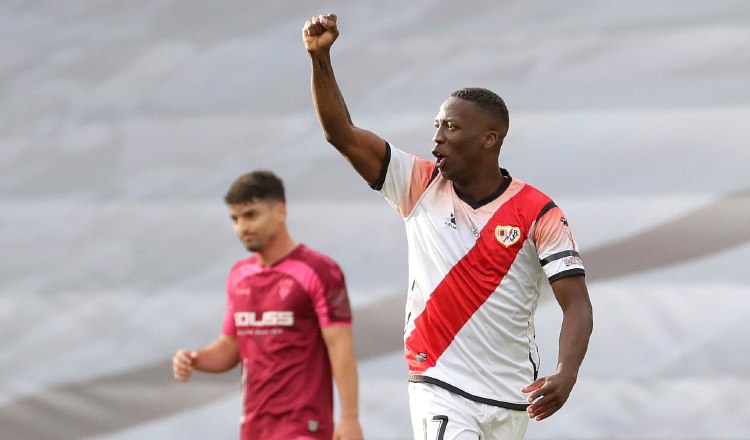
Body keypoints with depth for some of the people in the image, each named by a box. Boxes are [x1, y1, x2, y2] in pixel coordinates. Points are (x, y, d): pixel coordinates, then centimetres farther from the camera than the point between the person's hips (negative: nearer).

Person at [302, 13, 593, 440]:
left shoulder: (538, 213, -4)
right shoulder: (422, 187, 3)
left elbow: (577, 304, -10)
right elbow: (342, 133, -2)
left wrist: (565, 375, -27)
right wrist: (320, 57, -14)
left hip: (513, 399, 0)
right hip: (439, 386, 0)